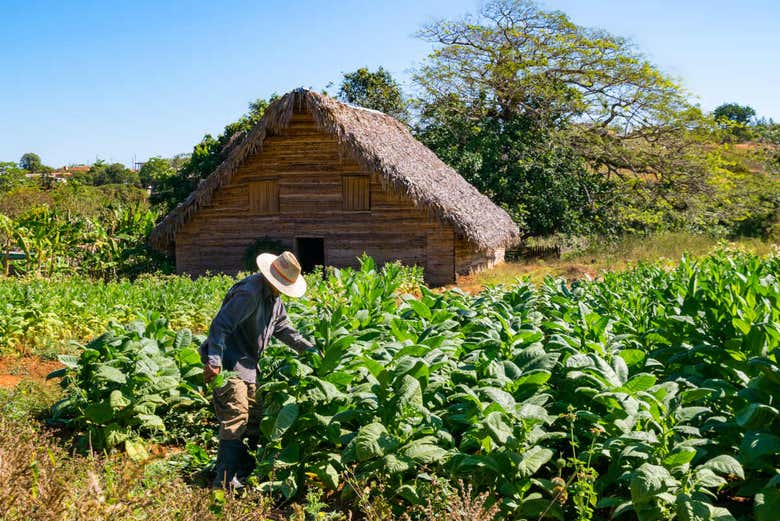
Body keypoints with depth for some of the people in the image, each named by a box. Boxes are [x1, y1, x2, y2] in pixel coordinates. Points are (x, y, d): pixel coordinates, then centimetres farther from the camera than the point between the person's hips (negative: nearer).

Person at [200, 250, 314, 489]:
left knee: (254, 418, 14)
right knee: (235, 418, -15)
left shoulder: (274, 299, 12)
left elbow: (284, 329, 21)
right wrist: (214, 362, -32)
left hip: (247, 366, 10)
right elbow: (220, 324, -26)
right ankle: (225, 480, -11)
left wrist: (309, 349, 14)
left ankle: (244, 473, 24)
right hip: (227, 364, -10)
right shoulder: (249, 293, -21)